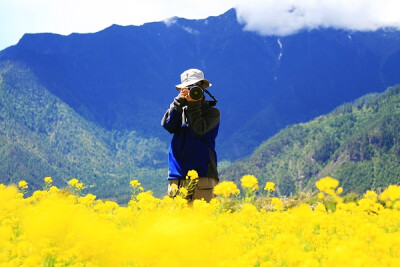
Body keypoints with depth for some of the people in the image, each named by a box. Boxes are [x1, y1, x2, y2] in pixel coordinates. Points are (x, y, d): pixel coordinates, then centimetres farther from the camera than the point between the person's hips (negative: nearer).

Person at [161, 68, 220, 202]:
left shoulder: (212, 112, 6)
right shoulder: (181, 109, 16)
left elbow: (199, 130, -11)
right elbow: (167, 125, -3)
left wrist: (194, 104, -11)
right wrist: (180, 101, -9)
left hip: (202, 176, -3)